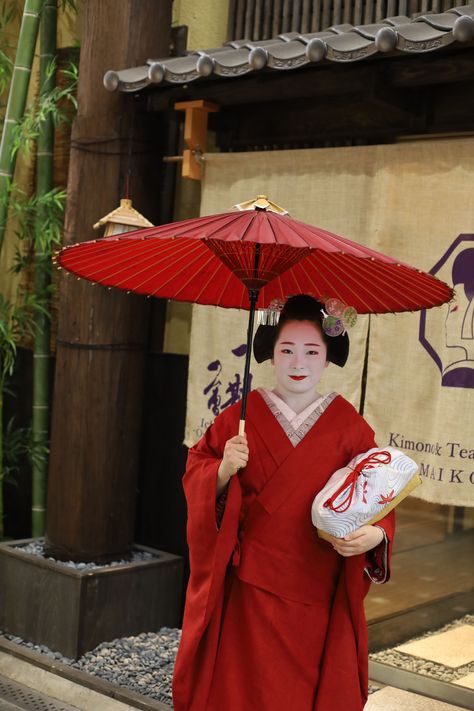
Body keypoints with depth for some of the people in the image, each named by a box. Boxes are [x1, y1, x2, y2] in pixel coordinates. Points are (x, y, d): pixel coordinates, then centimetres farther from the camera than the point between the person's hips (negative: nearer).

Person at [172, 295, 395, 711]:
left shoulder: (350, 428, -1)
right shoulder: (239, 418, -1)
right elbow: (195, 473, 0)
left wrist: (375, 534, -20)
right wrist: (224, 470, -20)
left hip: (317, 595, 0)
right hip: (246, 589, 0)